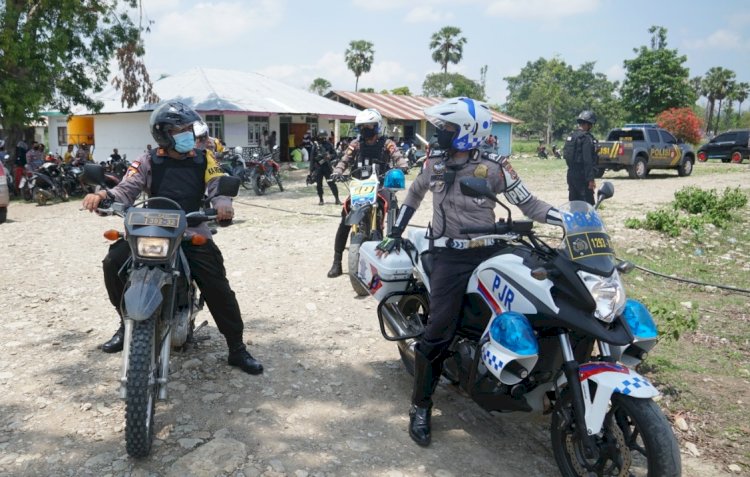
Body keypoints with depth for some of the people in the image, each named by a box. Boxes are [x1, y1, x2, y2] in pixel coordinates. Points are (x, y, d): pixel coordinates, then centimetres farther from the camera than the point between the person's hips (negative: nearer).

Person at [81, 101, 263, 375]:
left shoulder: (203, 159, 6)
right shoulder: (148, 162, 4)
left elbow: (218, 186, -6)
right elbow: (127, 191, -4)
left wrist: (223, 204, -31)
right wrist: (102, 195, -26)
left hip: (192, 233, -1)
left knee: (218, 288, -12)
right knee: (114, 262, -20)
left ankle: (237, 350, 3)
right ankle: (127, 323, 3)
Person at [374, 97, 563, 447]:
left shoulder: (493, 168, -4)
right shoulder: (434, 166, 8)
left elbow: (529, 204, -3)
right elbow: (413, 195, 25)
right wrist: (395, 234, 24)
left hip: (490, 252, 0)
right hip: (450, 257, 1)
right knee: (437, 333, -6)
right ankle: (421, 406, 7)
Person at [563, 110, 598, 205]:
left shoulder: (570, 136, 13)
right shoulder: (586, 138, -14)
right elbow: (588, 161, -19)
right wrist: (591, 179, -19)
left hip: (571, 174, 9)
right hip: (582, 175, -9)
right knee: (587, 204, -7)